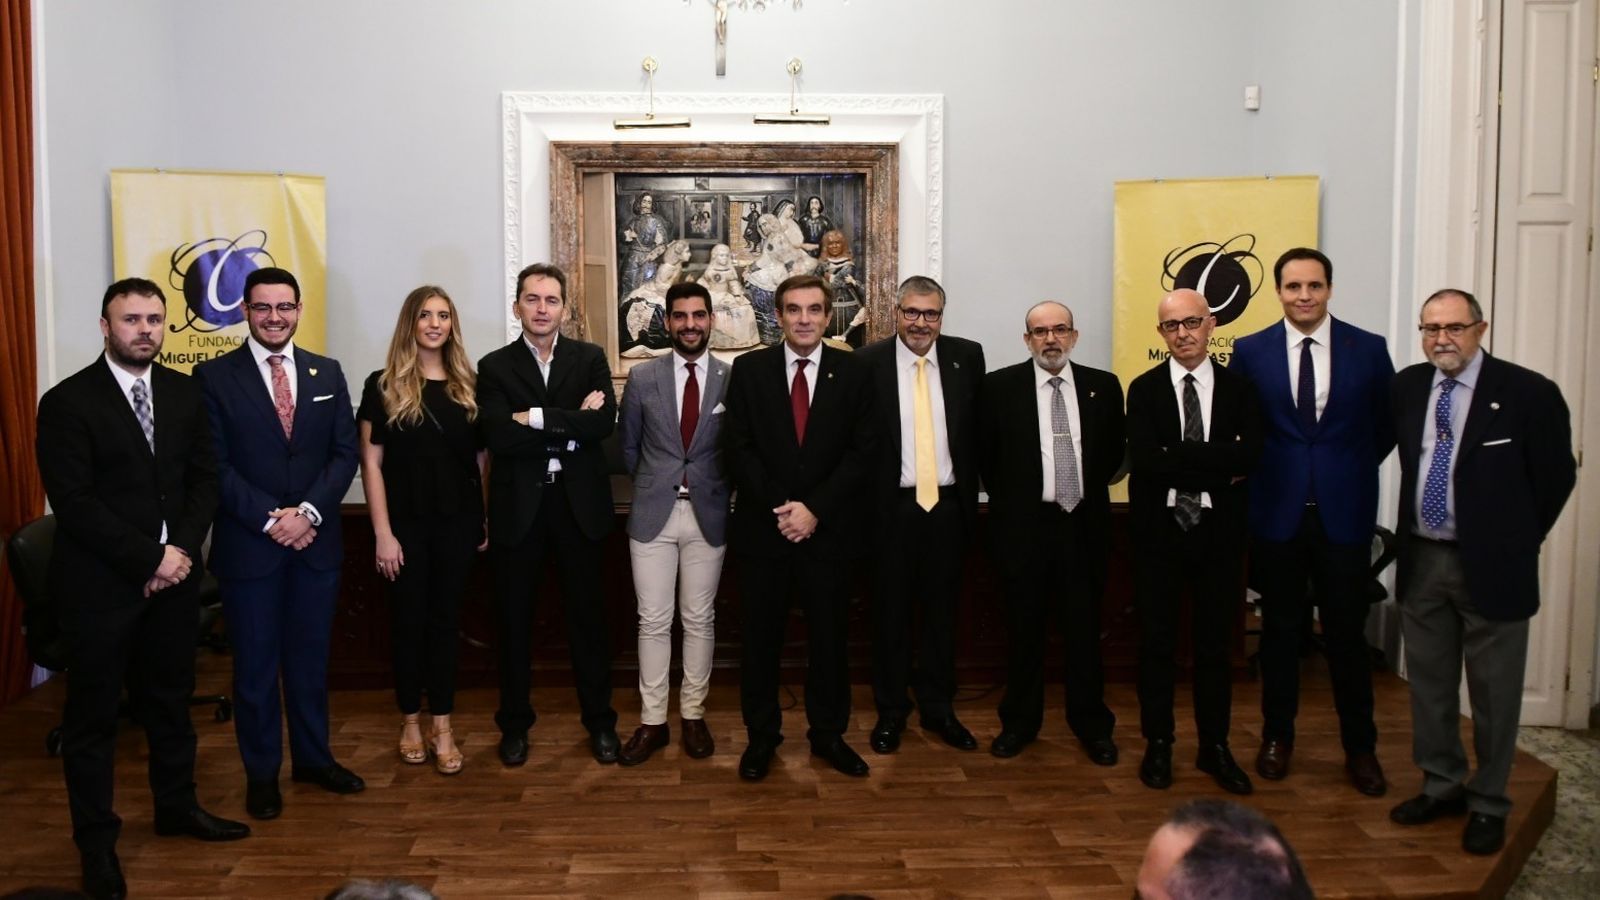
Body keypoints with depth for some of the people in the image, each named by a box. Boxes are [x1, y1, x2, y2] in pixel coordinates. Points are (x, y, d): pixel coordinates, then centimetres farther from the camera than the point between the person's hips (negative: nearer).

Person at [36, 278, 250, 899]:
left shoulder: (184, 393, 5)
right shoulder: (68, 402, -10)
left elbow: (204, 478, 5)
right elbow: (74, 502, -15)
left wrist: (181, 550, -10)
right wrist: (149, 559, -17)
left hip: (174, 575, 5)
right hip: (100, 584, -4)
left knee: (171, 699, 17)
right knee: (93, 713, 8)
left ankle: (176, 806, 35)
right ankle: (96, 842, 21)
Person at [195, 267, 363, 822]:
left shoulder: (327, 373, 7)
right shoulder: (214, 377, -3)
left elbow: (346, 453, 3)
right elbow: (214, 465, -7)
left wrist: (308, 512, -11)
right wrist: (270, 518, -15)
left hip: (317, 540, 3)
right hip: (248, 543, -3)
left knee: (310, 657, 13)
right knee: (255, 664, 7)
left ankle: (313, 757, 28)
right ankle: (261, 773, 21)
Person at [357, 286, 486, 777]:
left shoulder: (468, 386, 5)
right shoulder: (383, 386, -3)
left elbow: (481, 458, 7)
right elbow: (371, 463, -5)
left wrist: (486, 520, 1)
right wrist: (383, 533, -10)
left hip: (456, 522, 2)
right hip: (405, 523, -2)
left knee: (445, 619, 8)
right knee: (408, 620, 9)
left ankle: (442, 726, 16)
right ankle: (411, 720, 24)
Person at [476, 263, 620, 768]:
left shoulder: (590, 359, 4)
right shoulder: (494, 367, 1)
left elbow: (605, 422, -12)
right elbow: (498, 437, -14)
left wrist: (537, 418, -17)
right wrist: (571, 428, -15)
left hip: (579, 504, 0)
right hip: (518, 508, 0)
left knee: (587, 615, 8)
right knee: (514, 619, 10)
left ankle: (600, 721, 22)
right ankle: (515, 723, 25)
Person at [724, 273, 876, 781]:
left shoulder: (851, 372, 2)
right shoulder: (749, 370, 2)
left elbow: (861, 452, -3)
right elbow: (738, 448, -3)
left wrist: (815, 509, -12)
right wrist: (780, 509, -12)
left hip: (828, 528, 0)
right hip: (763, 527, 0)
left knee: (829, 635, 9)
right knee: (760, 636, 7)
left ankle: (829, 734, 23)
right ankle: (761, 736, 21)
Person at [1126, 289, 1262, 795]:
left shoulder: (1239, 389, 3)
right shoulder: (1145, 390, 0)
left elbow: (1249, 455, -13)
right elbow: (1144, 461, -14)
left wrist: (1179, 460, -18)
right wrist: (1217, 465, -14)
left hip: (1217, 531, 1)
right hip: (1159, 530, -1)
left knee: (1215, 643, 10)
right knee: (1157, 641, 8)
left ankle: (1215, 747, 23)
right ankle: (1158, 744, 20)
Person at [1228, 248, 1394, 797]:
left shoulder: (1368, 349, 1)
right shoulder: (1249, 351, 0)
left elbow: (1389, 422, 9)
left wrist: (1354, 466, 4)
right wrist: (1260, 467, -2)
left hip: (1344, 511, 0)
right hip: (1277, 511, 0)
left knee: (1347, 633, 6)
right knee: (1281, 629, 10)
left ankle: (1360, 748, 21)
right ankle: (1277, 737, 25)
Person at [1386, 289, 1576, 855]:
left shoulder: (1528, 393, -11)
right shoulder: (1407, 388, 4)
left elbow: (1557, 475, -4)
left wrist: (1516, 540, 0)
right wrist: (1414, 531, 11)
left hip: (1491, 565, -5)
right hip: (1421, 560, 5)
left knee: (1493, 692, 7)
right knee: (1428, 682, 16)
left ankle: (1488, 804, 22)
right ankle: (1442, 785, 33)